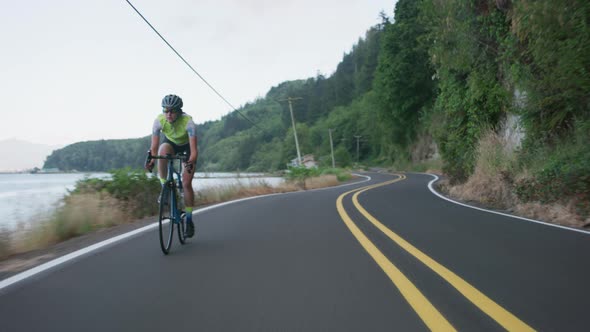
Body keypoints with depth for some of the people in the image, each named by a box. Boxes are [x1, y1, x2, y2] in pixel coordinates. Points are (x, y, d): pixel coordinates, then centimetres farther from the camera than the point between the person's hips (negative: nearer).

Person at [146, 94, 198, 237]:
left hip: (187, 146, -2)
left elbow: (194, 149, -38)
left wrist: (191, 162, -57)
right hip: (170, 143, 2)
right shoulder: (159, 120, -28)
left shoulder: (188, 121, -35)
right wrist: (151, 160, -43)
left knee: (186, 183, -10)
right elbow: (154, 146, -26)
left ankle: (189, 219, 5)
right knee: (163, 151, -37)